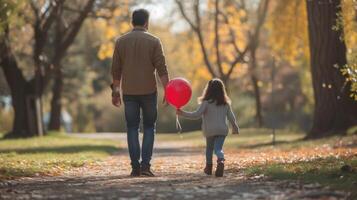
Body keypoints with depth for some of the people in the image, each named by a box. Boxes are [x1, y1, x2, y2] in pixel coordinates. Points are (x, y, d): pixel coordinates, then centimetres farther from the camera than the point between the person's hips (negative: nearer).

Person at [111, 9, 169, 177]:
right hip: (149, 91, -2)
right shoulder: (153, 41, -2)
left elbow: (116, 70, 6)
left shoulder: (121, 41, 4)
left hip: (129, 92, 2)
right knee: (149, 127, 8)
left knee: (132, 128, 8)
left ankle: (135, 167, 3)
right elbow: (161, 69, -8)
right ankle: (145, 165, -3)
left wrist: (115, 92, 13)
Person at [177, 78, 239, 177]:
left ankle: (209, 167, 32)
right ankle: (221, 161, -33)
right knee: (218, 148, -1)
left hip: (209, 130, -2)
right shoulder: (226, 103, 5)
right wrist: (235, 128, 24)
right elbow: (231, 117, 9)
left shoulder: (206, 103, -9)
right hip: (222, 130, 2)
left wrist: (182, 113, -9)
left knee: (209, 148, 21)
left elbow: (196, 115, -14)